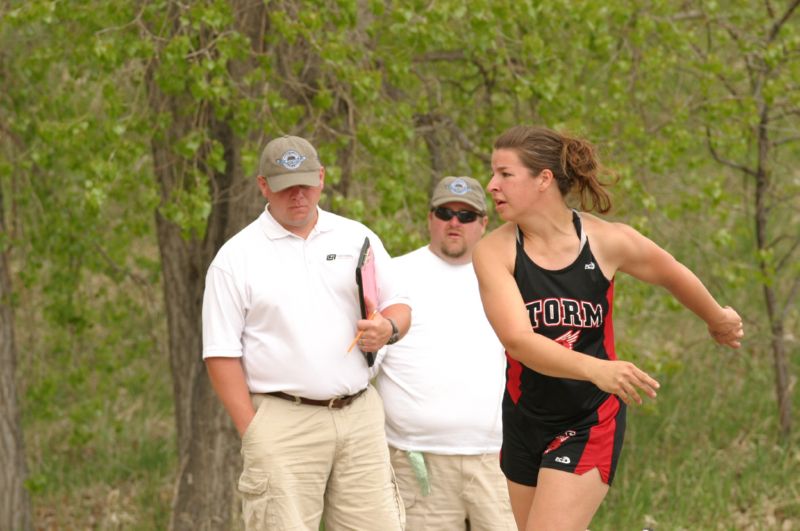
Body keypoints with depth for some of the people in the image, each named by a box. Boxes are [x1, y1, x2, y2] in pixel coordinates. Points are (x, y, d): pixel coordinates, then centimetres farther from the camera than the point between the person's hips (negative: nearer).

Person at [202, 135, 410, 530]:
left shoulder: (357, 238, 12)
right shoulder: (236, 258, 1)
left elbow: (398, 305, 18)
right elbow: (221, 354, -1)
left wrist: (389, 328, -8)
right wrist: (252, 433, -8)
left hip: (359, 413, 3)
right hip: (282, 421, -3)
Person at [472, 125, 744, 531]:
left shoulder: (609, 242, -12)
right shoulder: (494, 251, -13)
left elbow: (672, 274, 10)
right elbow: (517, 339, -27)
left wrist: (718, 319, 28)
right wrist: (595, 369, -42)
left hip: (590, 423, -3)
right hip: (524, 419, 3)